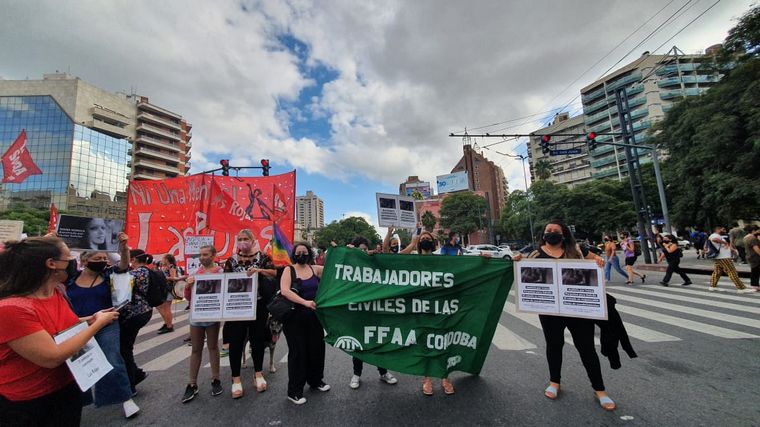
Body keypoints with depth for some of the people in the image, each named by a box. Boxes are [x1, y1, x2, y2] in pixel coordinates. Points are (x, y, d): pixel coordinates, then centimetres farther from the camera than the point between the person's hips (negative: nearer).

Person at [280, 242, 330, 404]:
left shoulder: (315, 269, 3)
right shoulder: (289, 270, -6)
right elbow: (284, 291, -21)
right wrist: (305, 302, -30)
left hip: (314, 316, 4)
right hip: (295, 317, -4)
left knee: (316, 348, 15)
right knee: (298, 352, 4)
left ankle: (316, 380, 38)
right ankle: (294, 391, 22)